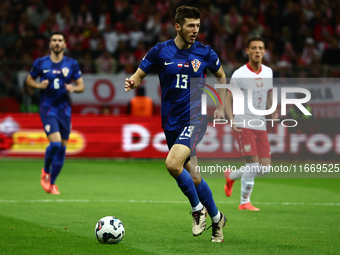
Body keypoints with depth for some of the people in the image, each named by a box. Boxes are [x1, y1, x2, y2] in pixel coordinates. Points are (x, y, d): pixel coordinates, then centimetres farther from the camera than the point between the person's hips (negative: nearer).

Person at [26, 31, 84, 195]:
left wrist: (73, 88, -15)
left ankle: (52, 183, 20)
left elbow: (81, 86, 8)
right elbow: (29, 80, 11)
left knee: (62, 148, 3)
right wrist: (39, 85, -10)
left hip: (64, 109, 3)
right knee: (55, 143, -20)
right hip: (47, 109, -3)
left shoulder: (72, 64, 3)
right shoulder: (40, 63, -1)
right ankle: (46, 171, 10)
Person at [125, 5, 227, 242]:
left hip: (195, 119, -3)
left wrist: (221, 107, 13)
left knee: (173, 163, -25)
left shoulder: (205, 53, -1)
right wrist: (132, 82, -19)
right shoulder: (160, 51, -1)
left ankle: (198, 208, -4)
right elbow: (139, 75, 4)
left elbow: (221, 76, 17)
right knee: (193, 178, 7)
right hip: (171, 123, 3)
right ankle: (216, 217, 29)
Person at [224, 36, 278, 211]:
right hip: (243, 124, -6)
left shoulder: (268, 72, 8)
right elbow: (228, 99, -7)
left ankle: (231, 176, 26)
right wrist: (232, 121, -21)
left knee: (265, 167, 1)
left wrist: (273, 112, 1)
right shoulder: (239, 74, -9)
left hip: (261, 125, 6)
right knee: (253, 164, -15)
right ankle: (244, 202, 1)